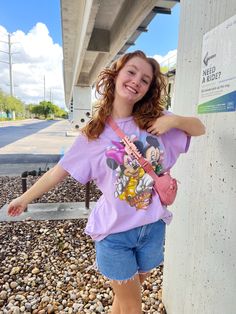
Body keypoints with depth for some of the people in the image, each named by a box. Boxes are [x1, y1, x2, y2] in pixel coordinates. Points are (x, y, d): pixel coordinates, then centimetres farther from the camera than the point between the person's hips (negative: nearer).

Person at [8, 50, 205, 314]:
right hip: (114, 232, -2)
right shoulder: (94, 133, -9)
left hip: (153, 227, 3)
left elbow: (199, 128, 7)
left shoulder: (155, 119, -3)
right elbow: (60, 171, -1)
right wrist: (24, 198, 8)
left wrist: (175, 120, -14)